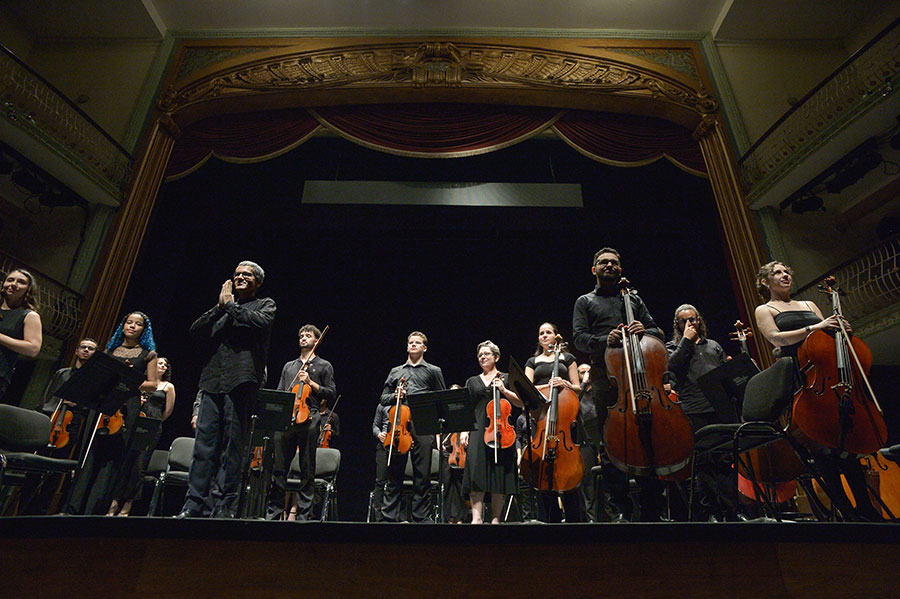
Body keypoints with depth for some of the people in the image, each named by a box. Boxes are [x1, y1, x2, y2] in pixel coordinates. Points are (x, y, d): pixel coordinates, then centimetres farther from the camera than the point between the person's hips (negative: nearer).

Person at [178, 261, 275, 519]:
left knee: (233, 445, -2)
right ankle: (194, 503, 10)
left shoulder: (266, 304, 12)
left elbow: (260, 321, -10)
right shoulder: (222, 307, 25)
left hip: (241, 381, -4)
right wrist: (219, 307, 2)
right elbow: (196, 330, 13)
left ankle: (226, 505, 5)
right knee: (204, 444, 3)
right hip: (213, 381, 5)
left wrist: (230, 305, 1)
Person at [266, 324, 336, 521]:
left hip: (309, 419, -3)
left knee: (307, 471, 0)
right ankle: (273, 512, 13)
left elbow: (331, 394, 5)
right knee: (279, 468, 3)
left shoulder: (324, 366, 13)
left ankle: (303, 515, 7)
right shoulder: (289, 366, 24)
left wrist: (311, 383, -6)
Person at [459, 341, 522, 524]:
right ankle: (477, 517, -9)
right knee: (477, 470, -9)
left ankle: (496, 517, 8)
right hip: (478, 430, 2)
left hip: (501, 429, -1)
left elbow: (521, 402, 4)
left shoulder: (507, 378, 12)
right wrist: (463, 430, 2)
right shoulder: (472, 381, 19)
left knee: (500, 472, -2)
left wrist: (504, 390, -9)